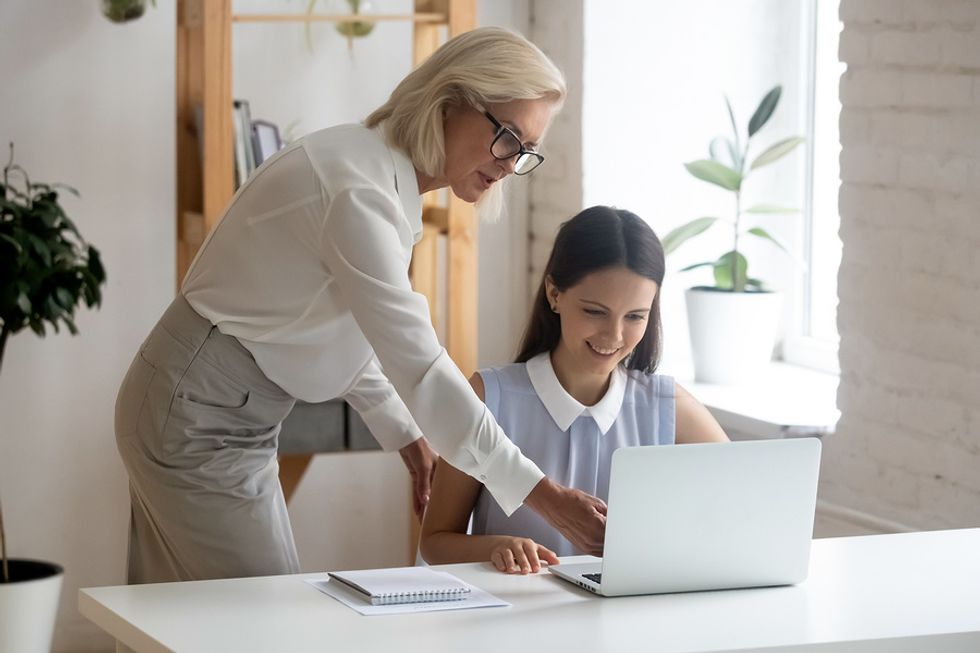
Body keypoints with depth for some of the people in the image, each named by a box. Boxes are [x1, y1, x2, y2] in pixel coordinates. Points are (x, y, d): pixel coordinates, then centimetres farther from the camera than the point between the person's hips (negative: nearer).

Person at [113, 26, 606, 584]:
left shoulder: (391, 182, 7)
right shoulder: (359, 188, -24)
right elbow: (416, 364, -29)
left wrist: (403, 433, 11)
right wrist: (541, 494, -29)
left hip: (239, 418, 10)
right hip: (197, 418, -10)